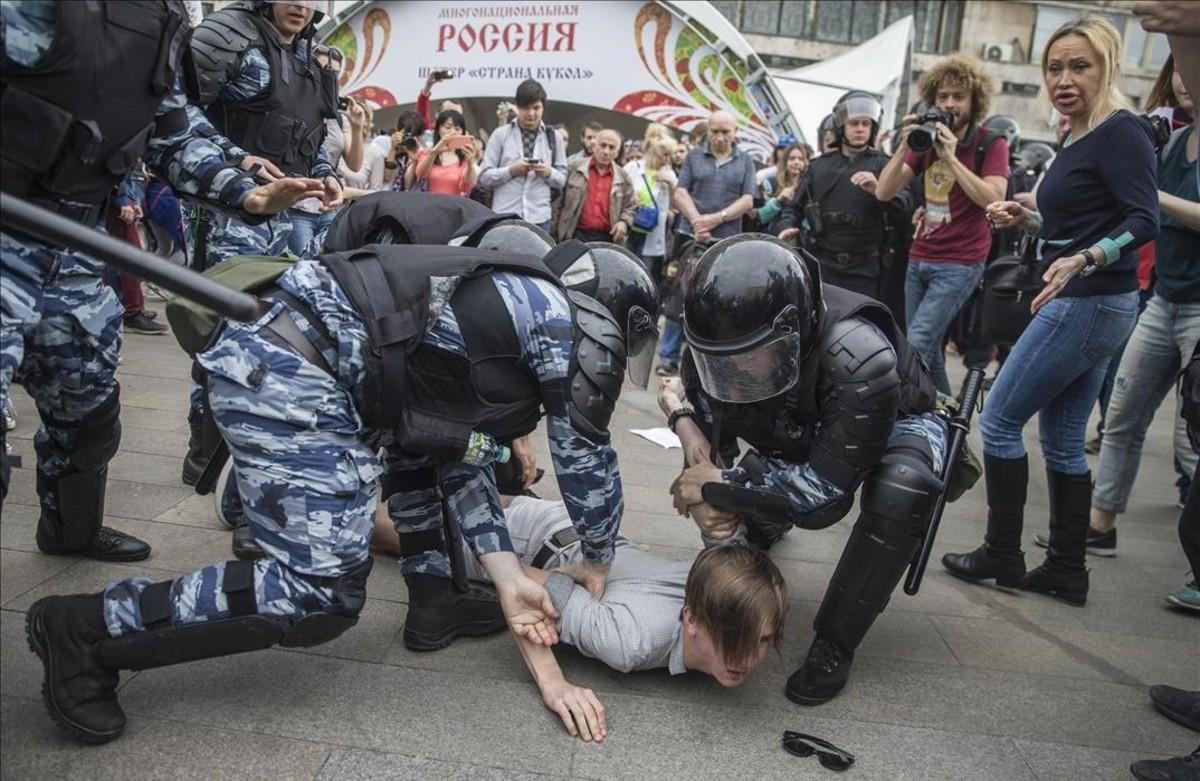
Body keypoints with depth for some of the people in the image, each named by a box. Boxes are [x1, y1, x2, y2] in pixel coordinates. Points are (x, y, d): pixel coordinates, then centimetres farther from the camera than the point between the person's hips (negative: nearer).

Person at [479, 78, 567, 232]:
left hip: (539, 219, 1)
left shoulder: (552, 137, 11)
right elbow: (484, 176, 2)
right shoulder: (501, 134, 5)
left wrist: (549, 173, -10)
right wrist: (511, 170, -13)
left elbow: (562, 179, 11)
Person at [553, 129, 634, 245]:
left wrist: (624, 222, -4)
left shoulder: (623, 177, 11)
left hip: (607, 238, 2)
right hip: (576, 236, -2)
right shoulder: (574, 169, 4)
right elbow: (559, 201, 6)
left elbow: (629, 207, 17)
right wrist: (555, 231, 2)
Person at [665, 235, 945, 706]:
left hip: (893, 424, -5)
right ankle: (764, 524, 34)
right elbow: (707, 443, -12)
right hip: (801, 432, 6)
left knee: (900, 492, -35)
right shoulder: (714, 347, -26)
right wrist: (705, 502, -33)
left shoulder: (859, 359, -43)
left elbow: (827, 486, -37)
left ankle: (833, 648, -17)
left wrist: (718, 486, -34)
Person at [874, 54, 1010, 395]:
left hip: (960, 264, -6)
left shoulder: (991, 144, -4)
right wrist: (904, 146, -13)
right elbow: (884, 192, 1)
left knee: (916, 347, -16)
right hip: (918, 258, 6)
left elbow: (994, 199, -20)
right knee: (929, 351, 11)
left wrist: (951, 157, -22)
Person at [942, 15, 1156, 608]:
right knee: (1063, 441, 12)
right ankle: (1066, 571, 21)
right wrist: (1028, 220, 10)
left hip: (1089, 303, -10)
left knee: (1000, 420, -2)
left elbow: (1143, 220, -23)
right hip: (1085, 303, 10)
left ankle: (1002, 557, 10)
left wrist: (1081, 261, -37)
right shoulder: (1077, 138, 13)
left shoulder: (1120, 132, -13)